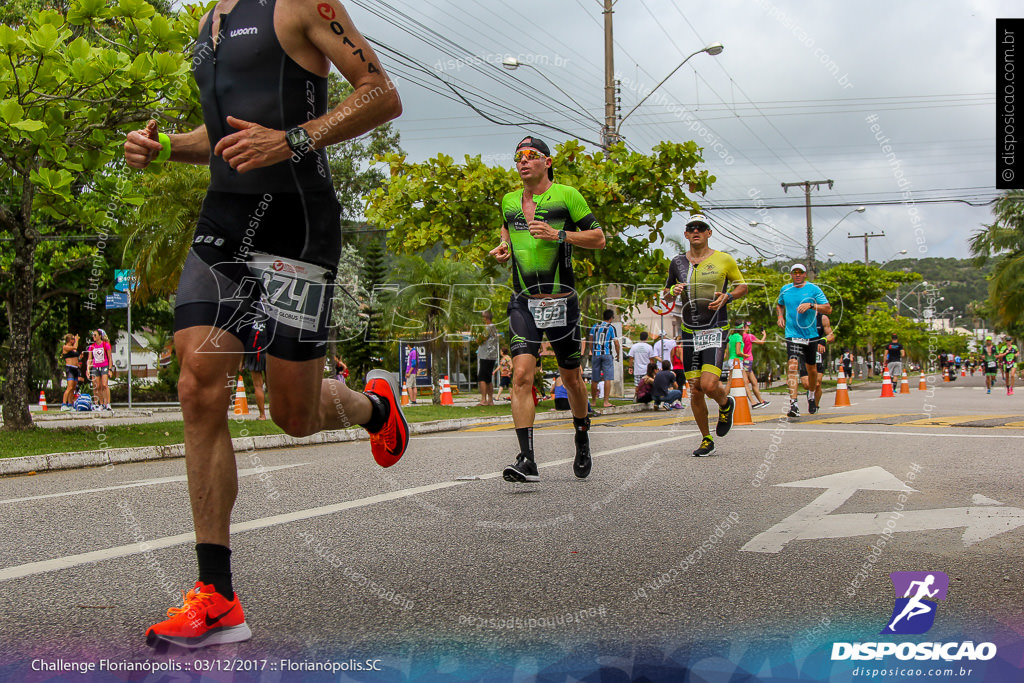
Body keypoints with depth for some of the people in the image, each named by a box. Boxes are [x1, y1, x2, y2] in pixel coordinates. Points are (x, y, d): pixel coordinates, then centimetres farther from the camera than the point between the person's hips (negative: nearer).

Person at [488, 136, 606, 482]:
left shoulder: (567, 196, -3)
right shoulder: (509, 201, 11)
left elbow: (598, 238, -2)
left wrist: (559, 235, -16)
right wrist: (504, 247, 11)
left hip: (560, 302, -2)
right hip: (523, 302, 2)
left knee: (571, 378, 11)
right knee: (521, 375, -14)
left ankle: (582, 435, 38)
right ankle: (526, 460, -16)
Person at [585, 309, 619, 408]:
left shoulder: (594, 326, 8)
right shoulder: (611, 327, -2)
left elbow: (590, 340, 9)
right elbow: (616, 342, -4)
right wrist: (617, 355, 8)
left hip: (596, 354, 4)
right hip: (607, 354, -4)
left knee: (594, 379, 9)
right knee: (607, 379, -4)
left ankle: (594, 401, 16)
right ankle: (606, 402, -10)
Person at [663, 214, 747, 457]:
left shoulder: (724, 260, 0)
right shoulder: (678, 262, 8)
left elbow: (742, 285, 12)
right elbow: (665, 293, 19)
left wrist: (727, 296, -8)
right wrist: (673, 291, -4)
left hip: (715, 330, -3)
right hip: (689, 332, 3)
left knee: (709, 385, -17)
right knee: (695, 390, 3)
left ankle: (726, 403, 19)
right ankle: (706, 440, 20)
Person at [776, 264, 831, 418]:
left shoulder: (813, 289, -1)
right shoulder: (785, 289, 8)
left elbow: (828, 309, -7)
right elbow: (779, 304, 28)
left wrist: (811, 305, -21)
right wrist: (780, 315, 9)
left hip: (811, 335, 0)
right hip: (792, 334, 0)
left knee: (812, 368, 13)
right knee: (793, 365, -19)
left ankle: (811, 397, 39)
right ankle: (793, 404, -25)